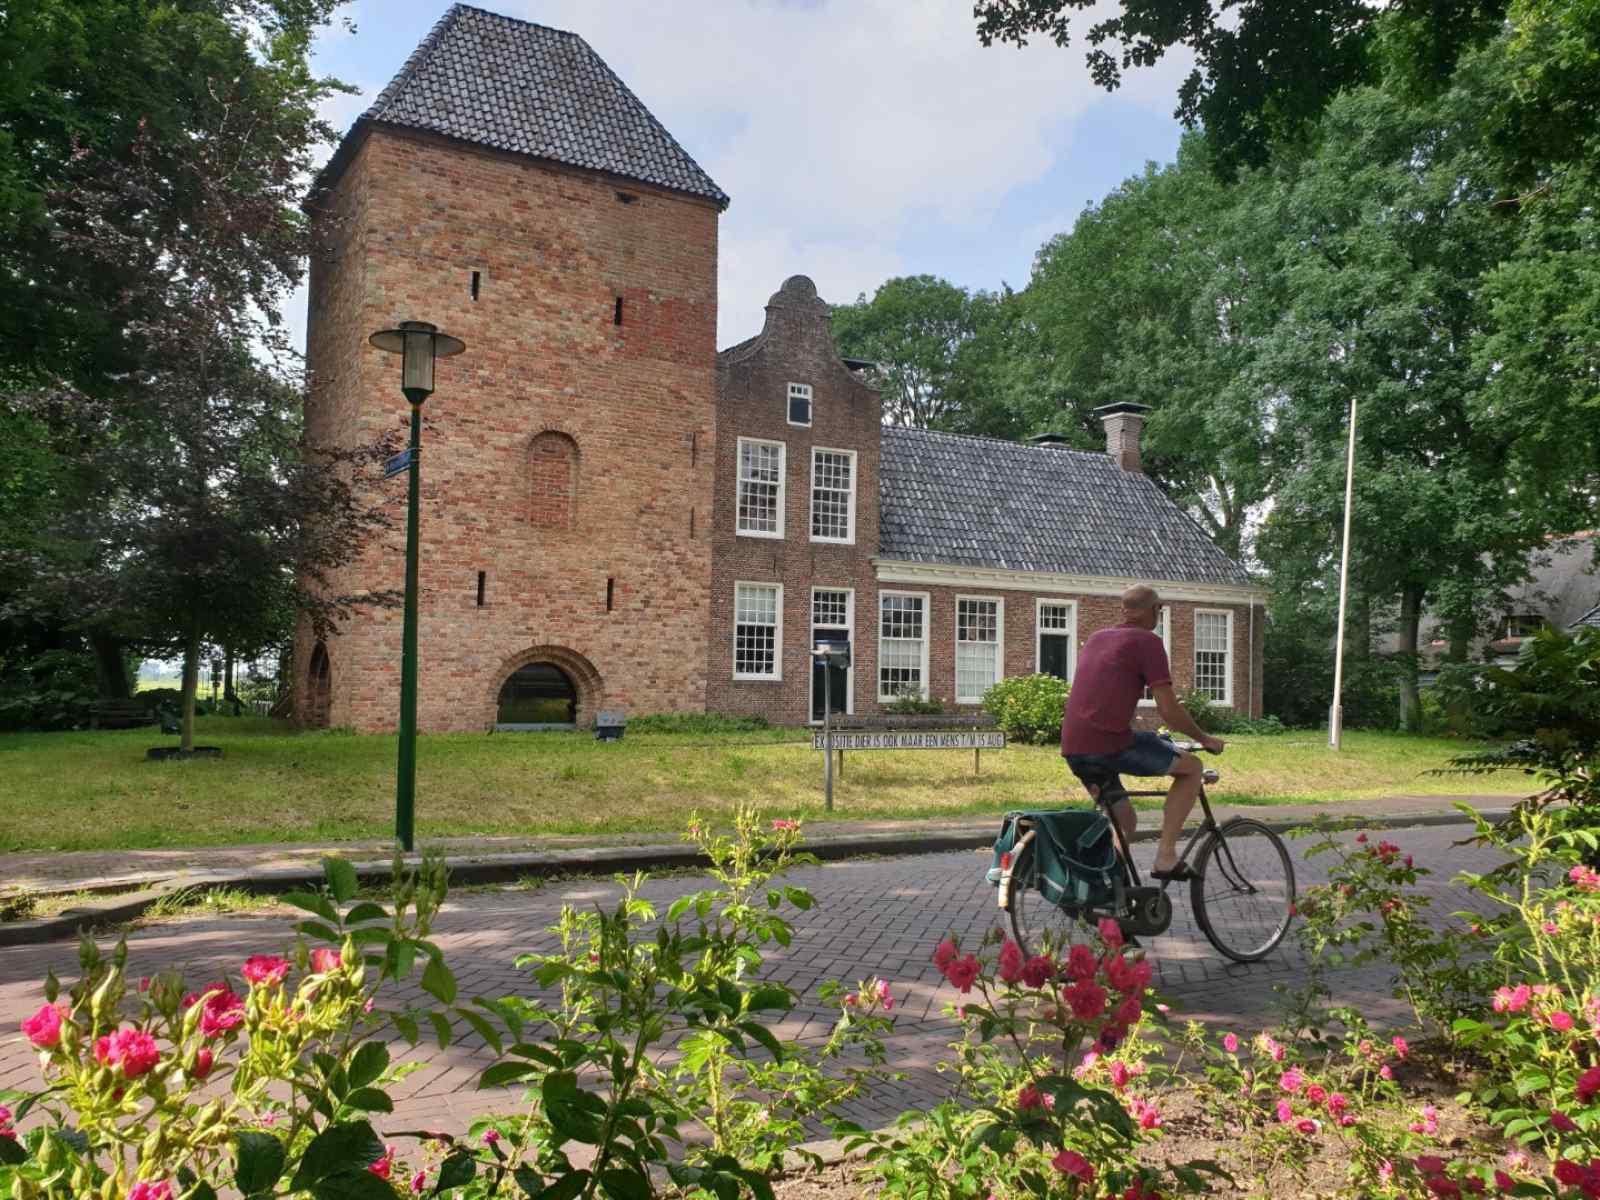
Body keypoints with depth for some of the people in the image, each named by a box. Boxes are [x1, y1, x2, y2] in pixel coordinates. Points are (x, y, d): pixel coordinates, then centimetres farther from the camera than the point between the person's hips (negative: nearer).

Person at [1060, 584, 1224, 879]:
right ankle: (1166, 857, 6)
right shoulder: (1147, 641, 0)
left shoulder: (1096, 638, 21)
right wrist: (1205, 739, 12)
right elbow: (1169, 711, -5)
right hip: (1111, 745, -7)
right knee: (1192, 767, 12)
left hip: (1073, 750, 7)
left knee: (1124, 823, 25)